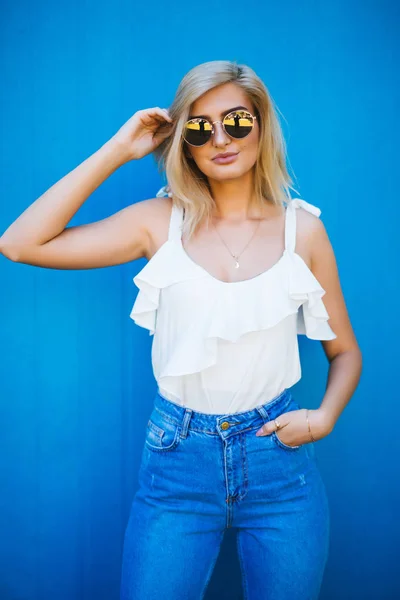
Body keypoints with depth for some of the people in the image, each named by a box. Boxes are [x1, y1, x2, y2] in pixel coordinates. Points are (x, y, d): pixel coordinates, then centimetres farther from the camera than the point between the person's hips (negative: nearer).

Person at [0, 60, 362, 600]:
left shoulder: (302, 228, -1)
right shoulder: (161, 221, -3)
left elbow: (345, 351, 9)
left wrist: (324, 417, -11)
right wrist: (117, 151, -10)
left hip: (279, 457, 1)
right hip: (178, 459, 0)